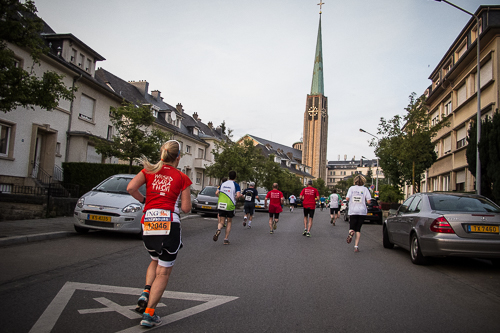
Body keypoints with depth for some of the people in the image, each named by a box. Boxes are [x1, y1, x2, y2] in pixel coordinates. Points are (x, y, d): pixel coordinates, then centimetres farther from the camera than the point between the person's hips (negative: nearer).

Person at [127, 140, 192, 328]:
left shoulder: (149, 171, 7)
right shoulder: (182, 178, 2)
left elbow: (131, 188, -8)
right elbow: (186, 208, 0)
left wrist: (143, 200, 9)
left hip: (148, 223, 4)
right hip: (169, 224, -3)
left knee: (155, 261, 29)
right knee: (163, 272, 8)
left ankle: (146, 294, 8)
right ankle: (149, 314, 7)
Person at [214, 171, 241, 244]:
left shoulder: (223, 184, 11)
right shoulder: (236, 184, -2)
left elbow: (216, 193, 5)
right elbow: (238, 195, -14)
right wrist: (235, 198, 7)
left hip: (221, 206, 3)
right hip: (230, 206, -3)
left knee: (221, 222, 8)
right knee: (229, 222, 13)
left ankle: (218, 230, -27)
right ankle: (226, 239, 11)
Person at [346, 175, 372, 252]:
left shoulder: (352, 188, 0)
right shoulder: (365, 189, 0)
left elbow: (347, 198, -10)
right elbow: (368, 201, -6)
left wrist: (348, 200, 12)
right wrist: (364, 200, 15)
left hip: (353, 211, 0)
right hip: (362, 211, 0)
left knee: (352, 228, 9)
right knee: (358, 229, 9)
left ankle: (351, 233, -28)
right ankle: (356, 246, 0)